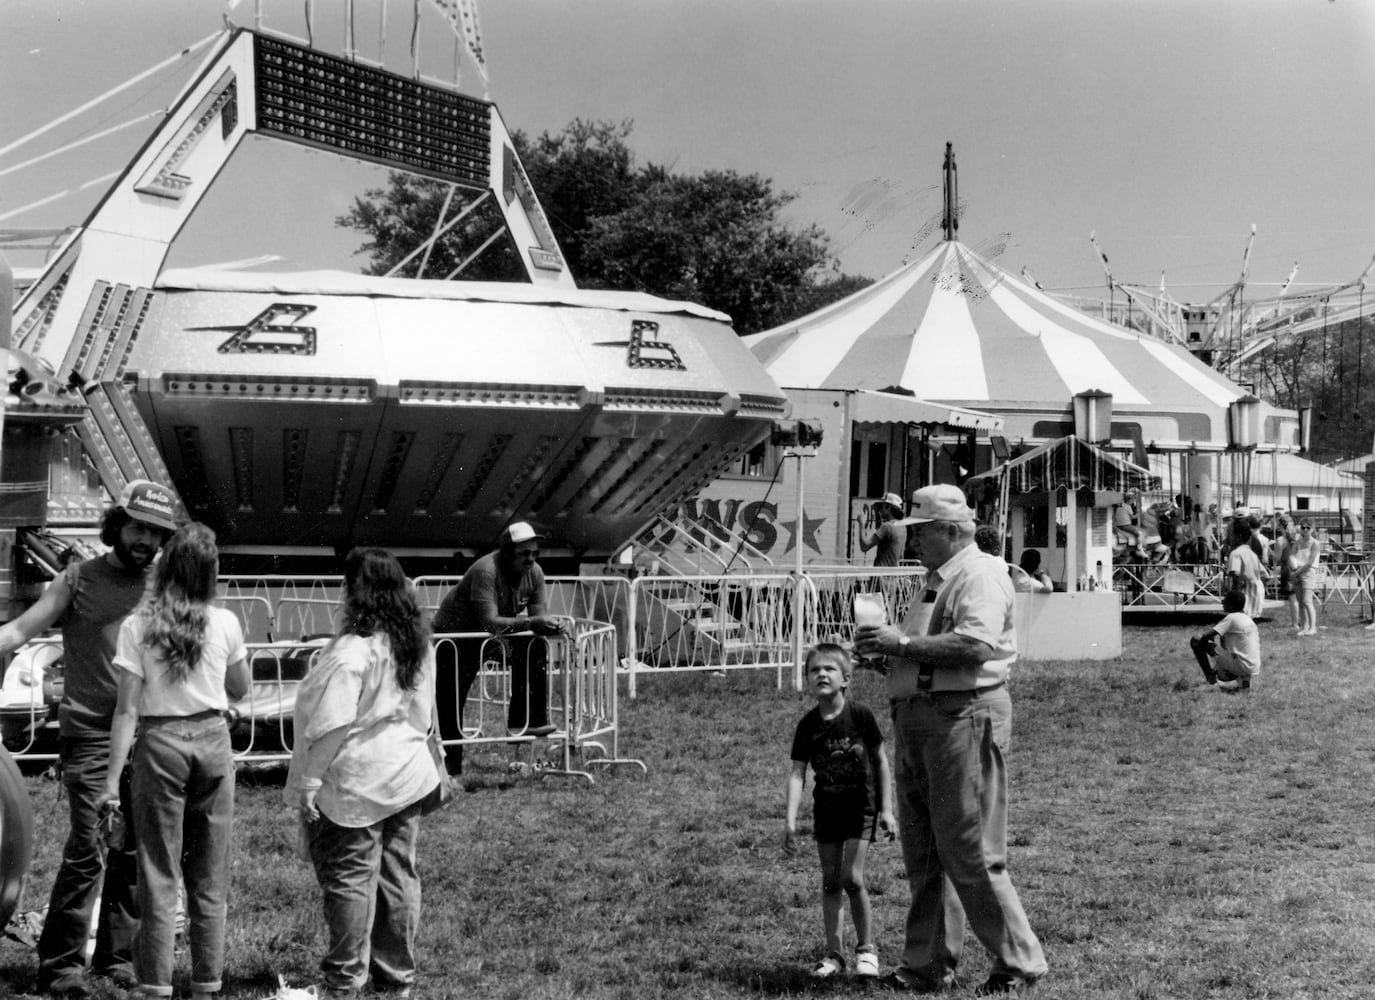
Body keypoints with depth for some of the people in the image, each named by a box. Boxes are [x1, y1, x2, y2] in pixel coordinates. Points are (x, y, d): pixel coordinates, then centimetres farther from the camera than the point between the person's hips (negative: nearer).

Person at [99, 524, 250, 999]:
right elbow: (240, 690, 11)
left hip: (161, 743, -2)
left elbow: (127, 710, -8)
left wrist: (113, 778, -5)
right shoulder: (225, 623, -2)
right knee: (210, 875, 11)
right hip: (212, 738, 2)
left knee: (159, 872, 4)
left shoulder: (138, 625, -8)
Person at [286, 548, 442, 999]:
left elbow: (332, 725, -20)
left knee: (350, 878, 2)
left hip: (356, 784, -8)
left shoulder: (353, 649, -20)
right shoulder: (418, 643, 6)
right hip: (407, 778, 8)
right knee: (399, 874, 13)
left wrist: (309, 780, -14)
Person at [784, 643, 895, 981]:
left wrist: (886, 809, -4)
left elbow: (881, 762, -2)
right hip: (825, 809, 3)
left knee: (852, 877, -11)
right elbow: (797, 772, -5)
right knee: (830, 881, 7)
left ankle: (866, 948, 6)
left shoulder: (860, 715, -10)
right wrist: (790, 819, -15)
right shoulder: (808, 725, -3)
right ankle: (834, 953, 15)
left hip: (860, 807, -3)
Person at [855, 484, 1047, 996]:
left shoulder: (980, 575, -10)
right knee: (923, 853, 12)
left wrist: (902, 643, -20)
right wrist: (884, 649, 8)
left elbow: (975, 645, -25)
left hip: (964, 716, -10)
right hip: (917, 718, 10)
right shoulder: (937, 579, 21)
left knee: (969, 853, -6)